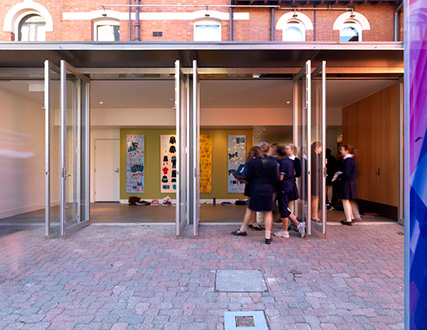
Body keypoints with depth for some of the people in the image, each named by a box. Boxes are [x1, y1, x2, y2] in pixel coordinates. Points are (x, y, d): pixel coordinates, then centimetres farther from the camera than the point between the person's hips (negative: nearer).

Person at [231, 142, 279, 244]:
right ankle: (268, 236, 8)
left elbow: (249, 177, -1)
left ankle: (242, 230, 29)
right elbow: (276, 179, -3)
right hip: (268, 190, 0)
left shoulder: (253, 162, -7)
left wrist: (250, 182, 19)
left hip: (256, 189, 0)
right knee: (268, 212, 7)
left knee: (251, 210, 14)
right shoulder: (273, 163, -7)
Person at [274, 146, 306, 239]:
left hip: (283, 188, -9)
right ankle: (298, 224, 11)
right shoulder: (290, 161, 11)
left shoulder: (282, 162, -16)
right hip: (290, 187, 9)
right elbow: (293, 173, 22)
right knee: (285, 208, 16)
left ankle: (285, 232, 9)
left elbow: (280, 178, -18)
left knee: (283, 209, 0)